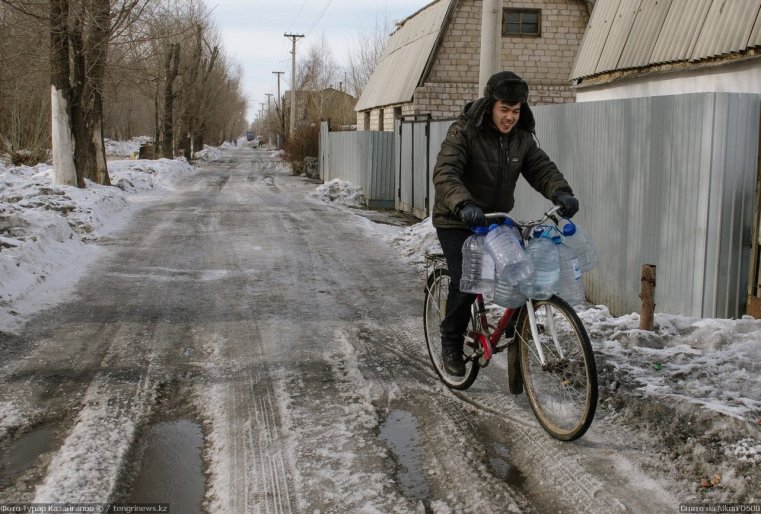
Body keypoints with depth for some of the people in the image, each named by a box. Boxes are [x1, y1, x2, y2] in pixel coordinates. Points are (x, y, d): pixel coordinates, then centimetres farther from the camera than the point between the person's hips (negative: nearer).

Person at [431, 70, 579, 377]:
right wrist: (464, 205, -50)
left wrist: (561, 192, -28)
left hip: (494, 220, 6)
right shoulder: (464, 132, -19)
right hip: (457, 221, -6)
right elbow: (445, 174, -31)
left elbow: (541, 168, -6)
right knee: (465, 282, -15)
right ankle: (451, 345, 6)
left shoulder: (522, 138, 0)